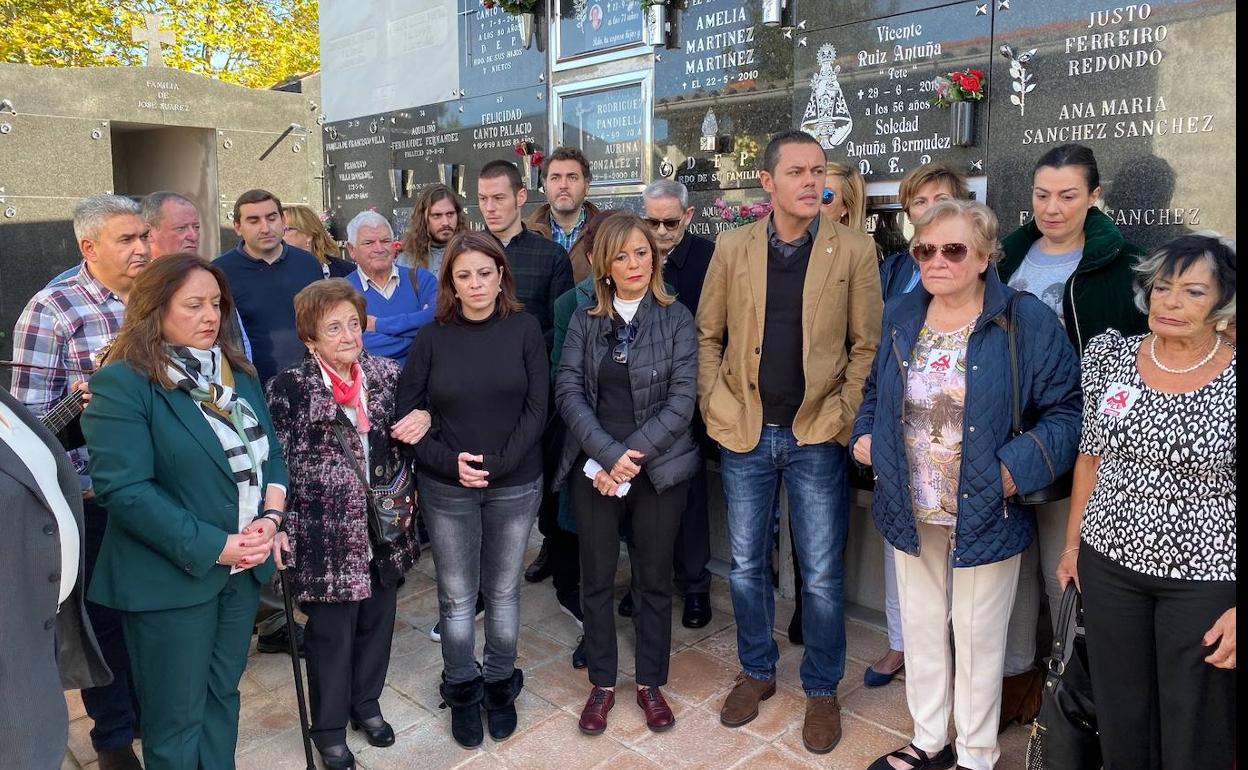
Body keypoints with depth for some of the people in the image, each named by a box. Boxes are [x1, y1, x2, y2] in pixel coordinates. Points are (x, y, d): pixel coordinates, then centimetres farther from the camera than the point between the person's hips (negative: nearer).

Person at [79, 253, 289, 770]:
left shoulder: (238, 371, 8)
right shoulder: (122, 383, -14)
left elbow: (270, 452, 9)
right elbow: (124, 490, -21)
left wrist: (270, 517, -10)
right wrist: (212, 547, -21)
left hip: (243, 568, 6)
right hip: (171, 577, -6)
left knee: (223, 696, 20)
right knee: (177, 718, 10)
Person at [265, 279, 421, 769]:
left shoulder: (387, 374, 2)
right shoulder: (289, 388, -11)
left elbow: (404, 443, 15)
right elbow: (280, 464, -11)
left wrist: (423, 419, -7)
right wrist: (288, 532, -15)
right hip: (328, 536, -4)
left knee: (377, 621, 18)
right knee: (330, 633, 11)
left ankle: (366, 704, 42)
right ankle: (329, 728, 33)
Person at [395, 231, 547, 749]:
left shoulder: (525, 330, -4)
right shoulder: (432, 338, -2)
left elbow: (536, 409, -6)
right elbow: (407, 414, -2)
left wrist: (498, 464, -15)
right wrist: (451, 463, -15)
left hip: (516, 486, 0)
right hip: (446, 490, 0)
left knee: (503, 591, 13)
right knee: (456, 597, 10)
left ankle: (500, 684, 33)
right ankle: (462, 691, 30)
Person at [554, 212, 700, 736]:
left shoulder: (676, 319, -2)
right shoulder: (584, 321, 4)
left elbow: (682, 399, -9)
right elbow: (569, 391, -5)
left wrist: (631, 456, -15)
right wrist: (607, 455, -17)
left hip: (659, 470, -1)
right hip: (594, 469, 2)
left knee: (654, 580, 10)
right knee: (596, 579, 10)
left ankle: (651, 683, 28)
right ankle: (602, 683, 27)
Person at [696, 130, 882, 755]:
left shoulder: (855, 250, -5)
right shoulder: (732, 248, 1)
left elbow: (867, 345, -1)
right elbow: (707, 335, 7)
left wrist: (844, 415, -8)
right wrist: (714, 405, -1)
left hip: (816, 437, -2)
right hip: (744, 434, 2)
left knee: (822, 577, 8)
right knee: (745, 567, 14)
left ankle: (822, 690, 29)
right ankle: (757, 672, 35)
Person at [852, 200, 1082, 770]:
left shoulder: (1026, 322, -12)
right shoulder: (900, 317, 3)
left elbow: (1067, 412, -9)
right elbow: (877, 391, 17)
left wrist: (1018, 468, -22)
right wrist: (865, 435, -1)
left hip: (985, 515, -4)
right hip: (912, 511, 5)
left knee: (978, 637, 12)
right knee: (920, 625, 19)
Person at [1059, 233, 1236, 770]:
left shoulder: (1231, 380, -12)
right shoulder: (1110, 356, 0)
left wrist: (1238, 607, -12)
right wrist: (1073, 544, 11)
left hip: (1206, 578, -3)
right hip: (1110, 562, 3)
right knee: (1120, 717, 17)